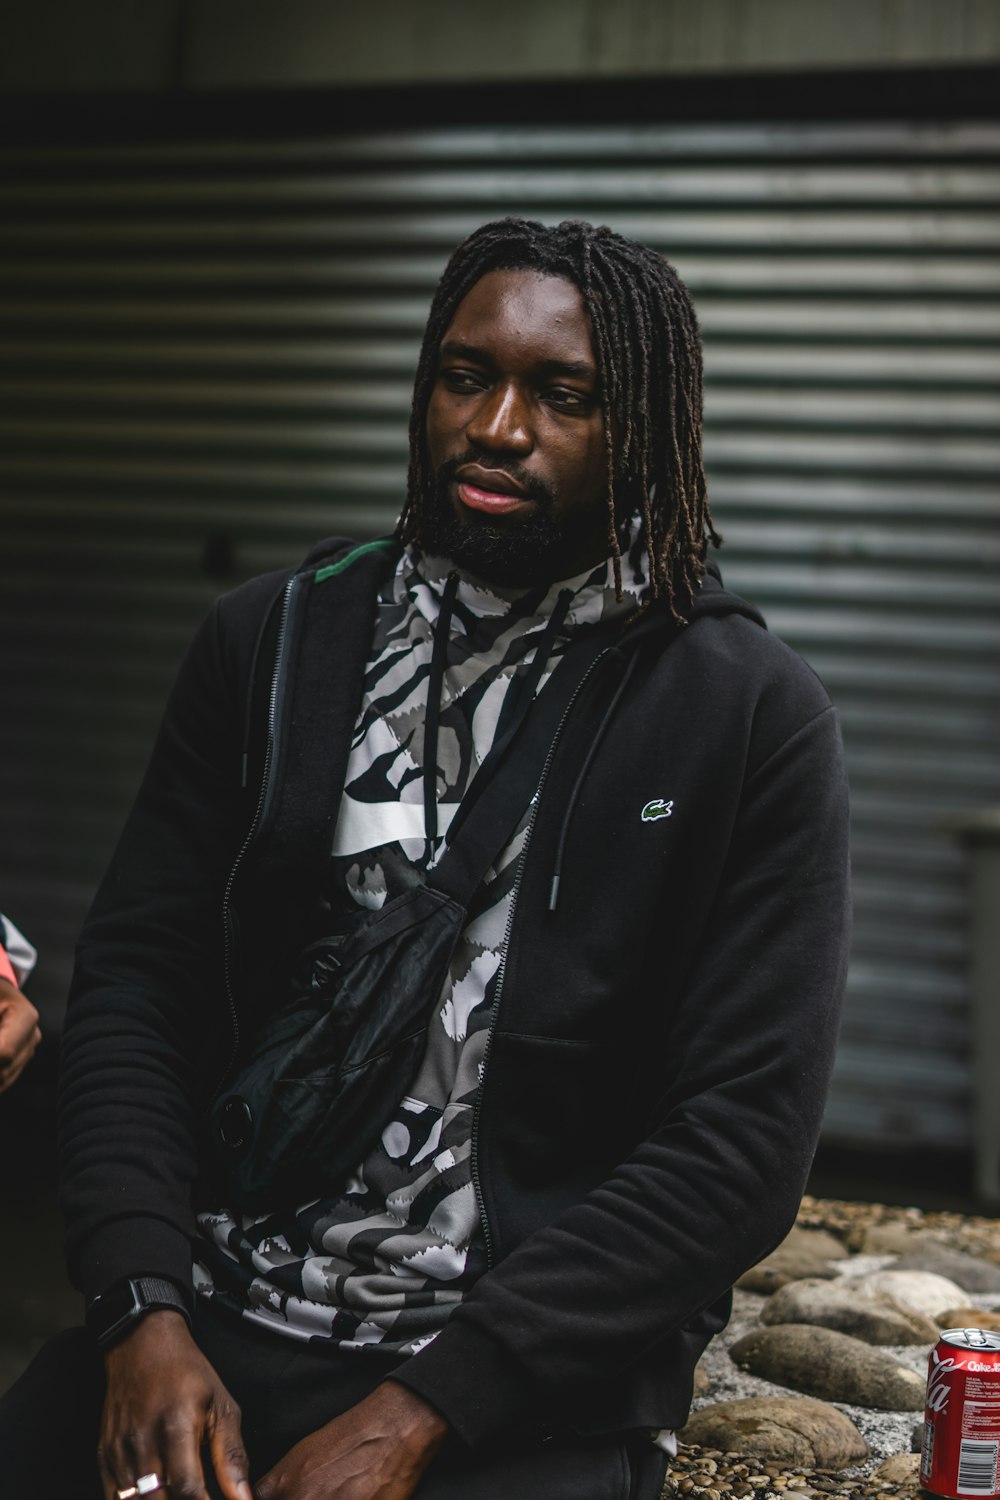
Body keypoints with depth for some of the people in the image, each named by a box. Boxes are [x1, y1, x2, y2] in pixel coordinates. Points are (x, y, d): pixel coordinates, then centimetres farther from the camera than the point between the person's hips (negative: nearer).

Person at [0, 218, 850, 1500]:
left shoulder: (754, 719, -4)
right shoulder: (271, 641, 7)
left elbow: (741, 1141, -8)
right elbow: (134, 977, 6)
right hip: (217, 1309, 3)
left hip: (529, 1384, -2)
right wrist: (144, 1311, -10)